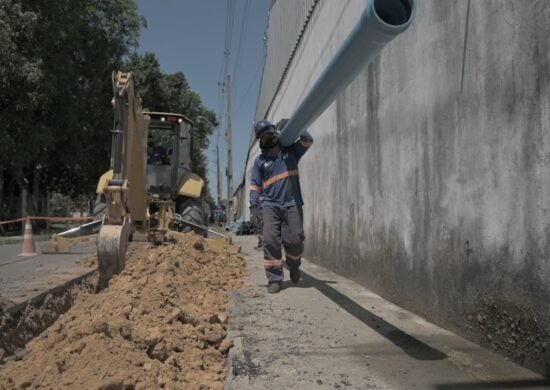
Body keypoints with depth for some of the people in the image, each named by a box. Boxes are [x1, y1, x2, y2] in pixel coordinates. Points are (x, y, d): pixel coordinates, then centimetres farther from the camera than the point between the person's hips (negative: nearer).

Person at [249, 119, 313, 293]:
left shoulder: (290, 151, 12)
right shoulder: (260, 160, 12)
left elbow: (307, 141, 3)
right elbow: (255, 184, 8)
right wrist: (253, 203, -4)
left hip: (292, 204, 0)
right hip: (270, 205, 0)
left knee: (294, 239, -5)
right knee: (270, 240, -11)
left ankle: (294, 267, 27)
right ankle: (274, 279, -4)